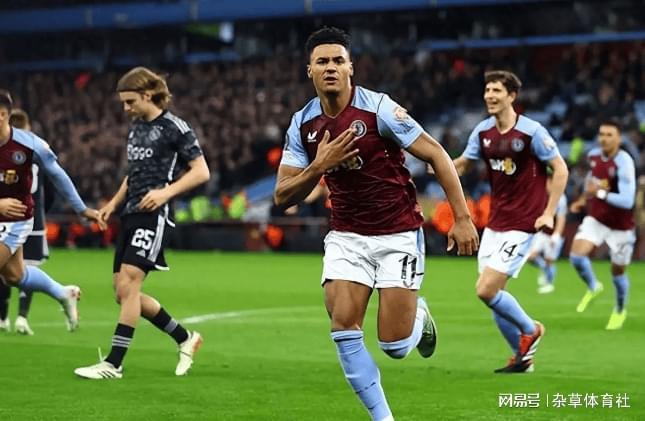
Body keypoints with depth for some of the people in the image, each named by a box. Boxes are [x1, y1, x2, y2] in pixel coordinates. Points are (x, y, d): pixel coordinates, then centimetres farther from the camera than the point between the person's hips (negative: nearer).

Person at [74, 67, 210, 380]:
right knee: (123, 292, 6)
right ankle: (185, 339, 21)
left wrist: (166, 191, -19)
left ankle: (114, 363, -13)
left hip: (153, 215, -9)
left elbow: (201, 172, -8)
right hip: (131, 215, 9)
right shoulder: (136, 128, 18)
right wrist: (114, 203, 16)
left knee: (128, 285, -16)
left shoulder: (174, 128, -6)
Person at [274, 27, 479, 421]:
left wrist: (462, 217, -16)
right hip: (347, 236, 4)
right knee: (344, 328, -14)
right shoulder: (303, 124, -1)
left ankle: (419, 315, 31)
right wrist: (318, 167, -19)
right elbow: (283, 196, 0)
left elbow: (436, 154, -12)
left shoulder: (379, 108, -15)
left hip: (399, 233, -4)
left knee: (394, 344, -7)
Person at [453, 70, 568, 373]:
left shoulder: (531, 131, -13)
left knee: (486, 290, -14)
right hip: (494, 223, 7)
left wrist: (548, 213, -13)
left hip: (522, 224, -7)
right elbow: (461, 164, 14)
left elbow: (561, 169, -8)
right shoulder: (483, 132, 5)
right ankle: (522, 357, 22)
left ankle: (530, 329, 11)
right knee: (493, 293, 6)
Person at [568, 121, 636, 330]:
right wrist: (584, 198, 12)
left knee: (618, 273, 7)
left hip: (620, 226, -5)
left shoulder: (624, 164, -26)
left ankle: (620, 310, 37)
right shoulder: (593, 156, -5)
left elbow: (627, 201, -32)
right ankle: (593, 287, 16)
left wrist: (600, 193, -36)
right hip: (596, 218, 5)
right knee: (576, 256, -16)